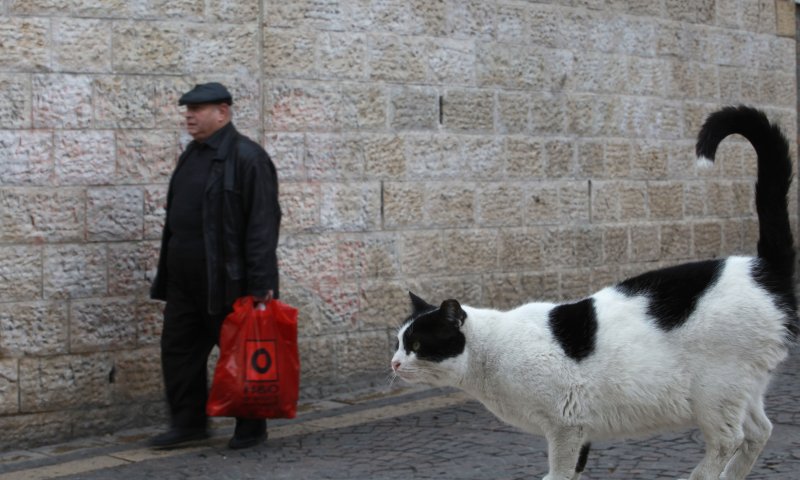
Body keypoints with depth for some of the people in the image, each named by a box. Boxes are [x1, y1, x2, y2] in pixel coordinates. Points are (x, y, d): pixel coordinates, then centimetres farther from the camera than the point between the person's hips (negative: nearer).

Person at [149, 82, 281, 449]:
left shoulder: (247, 157, -12)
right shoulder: (191, 155, 14)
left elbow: (262, 223, -17)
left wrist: (261, 284, -21)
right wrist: (166, 274, 18)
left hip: (228, 282, -8)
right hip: (185, 281, 8)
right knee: (178, 349, 9)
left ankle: (251, 428, 18)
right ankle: (188, 423, 21)